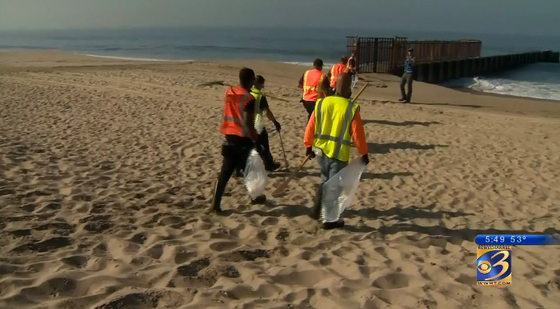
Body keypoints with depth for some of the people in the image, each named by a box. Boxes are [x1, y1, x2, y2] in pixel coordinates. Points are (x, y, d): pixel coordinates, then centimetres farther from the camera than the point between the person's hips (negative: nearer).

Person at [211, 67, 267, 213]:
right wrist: (256, 143, -19)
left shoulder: (229, 92, 5)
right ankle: (255, 197, 32)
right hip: (243, 139, -6)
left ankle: (216, 203, 5)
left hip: (230, 137, 6)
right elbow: (248, 124, -23)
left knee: (225, 172, 8)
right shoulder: (248, 99, -18)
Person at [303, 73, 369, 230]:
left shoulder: (321, 103, -3)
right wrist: (364, 153, 3)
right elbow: (358, 134, -10)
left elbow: (311, 126, 3)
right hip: (339, 152, -4)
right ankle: (329, 220, 15)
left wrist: (308, 146, 16)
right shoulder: (352, 108, -13)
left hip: (321, 149, 4)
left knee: (325, 180, 26)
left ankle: (316, 209, 27)